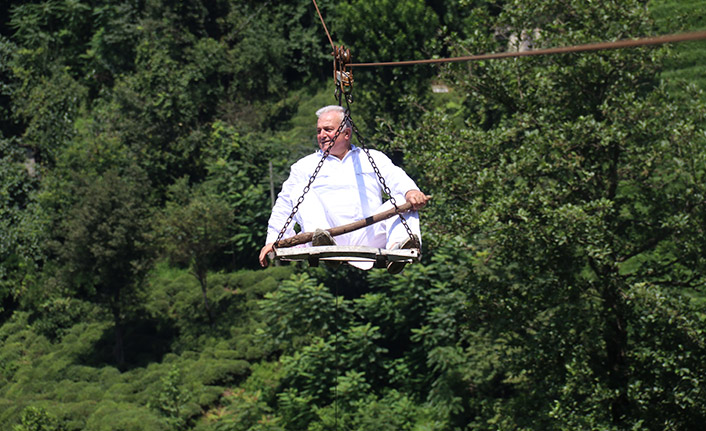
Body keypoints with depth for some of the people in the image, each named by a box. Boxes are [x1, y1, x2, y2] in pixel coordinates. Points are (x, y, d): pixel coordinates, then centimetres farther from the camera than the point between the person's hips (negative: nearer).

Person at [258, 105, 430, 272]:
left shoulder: (373, 159, 22)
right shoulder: (305, 166, 24)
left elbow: (396, 179, 5)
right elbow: (284, 204, 19)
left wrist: (410, 191, -19)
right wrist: (273, 240, 6)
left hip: (369, 237, 0)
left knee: (404, 201, -18)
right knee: (301, 190, -19)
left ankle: (397, 247, -47)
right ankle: (320, 239, -46)